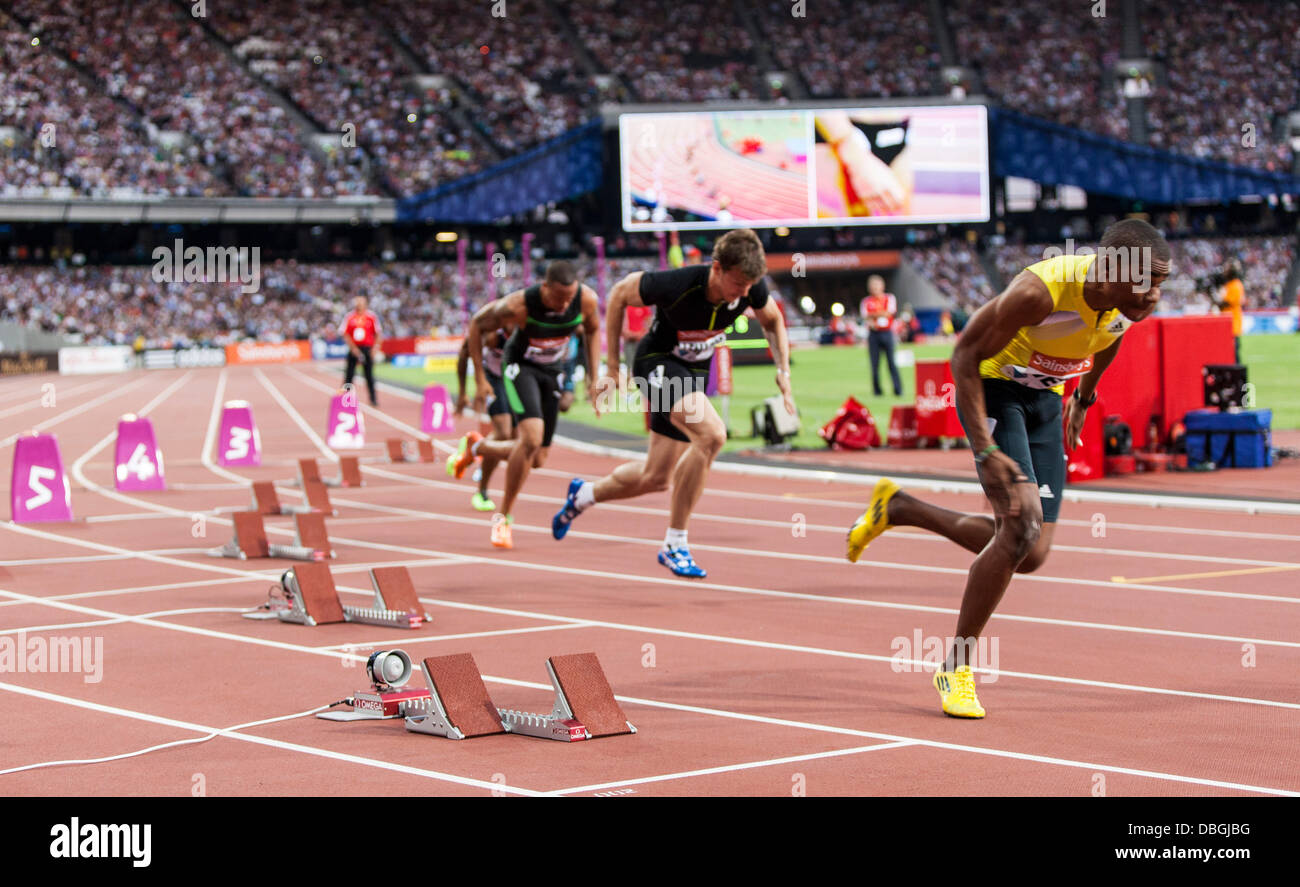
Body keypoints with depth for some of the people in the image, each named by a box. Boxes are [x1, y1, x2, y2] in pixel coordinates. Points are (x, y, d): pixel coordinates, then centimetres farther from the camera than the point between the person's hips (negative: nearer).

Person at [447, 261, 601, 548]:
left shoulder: (587, 299, -22)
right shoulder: (518, 306, -31)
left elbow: (592, 330, 2)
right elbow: (478, 324, -13)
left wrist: (593, 380, 1)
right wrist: (480, 380, -11)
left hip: (552, 372, 5)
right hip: (520, 367, -5)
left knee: (536, 460, 3)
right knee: (532, 438, -29)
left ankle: (476, 447, 32)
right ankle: (504, 516, -12)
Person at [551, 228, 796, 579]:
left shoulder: (751, 289, -18)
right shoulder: (677, 285, -32)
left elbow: (772, 320, 7)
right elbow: (619, 294, -14)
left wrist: (783, 370, -6)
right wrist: (612, 368, -10)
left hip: (695, 372, 6)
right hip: (657, 363, -6)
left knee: (656, 478, 11)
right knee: (711, 434, -31)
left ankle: (584, 494, 42)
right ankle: (675, 544, -18)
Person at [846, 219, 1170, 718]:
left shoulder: (1135, 303, -14)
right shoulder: (1041, 291, -33)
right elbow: (966, 353, -26)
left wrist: (1085, 397, 21)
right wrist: (984, 450, -30)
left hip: (1044, 400, 7)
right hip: (992, 384, -7)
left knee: (1029, 555, 3)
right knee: (1021, 523, -21)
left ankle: (899, 508, 23)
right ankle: (956, 668, -7)